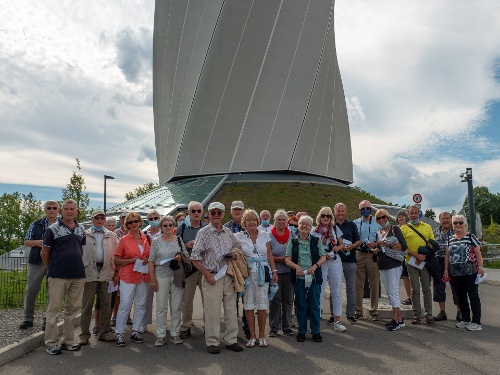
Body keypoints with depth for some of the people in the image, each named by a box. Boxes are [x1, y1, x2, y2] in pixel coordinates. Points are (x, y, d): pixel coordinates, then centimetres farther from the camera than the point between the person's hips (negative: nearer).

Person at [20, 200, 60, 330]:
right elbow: (26, 241, 10)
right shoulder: (36, 225, 9)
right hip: (36, 261, 2)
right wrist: (38, 242, -9)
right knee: (31, 290, 7)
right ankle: (28, 318, 22)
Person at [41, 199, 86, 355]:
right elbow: (45, 252, 0)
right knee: (53, 309, 3)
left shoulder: (82, 229, 9)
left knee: (73, 309, 11)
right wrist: (51, 269, 5)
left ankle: (67, 341, 23)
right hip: (58, 276, -4)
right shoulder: (53, 229, -4)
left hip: (78, 275, 5)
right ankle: (51, 343, 14)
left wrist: (79, 266, 12)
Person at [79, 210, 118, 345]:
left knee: (106, 304, 7)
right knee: (87, 304, 3)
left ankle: (104, 332, 18)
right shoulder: (85, 235, 7)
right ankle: (85, 334, 13)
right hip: (90, 272, -2)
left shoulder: (111, 236, 11)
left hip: (106, 273, 2)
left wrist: (117, 273, 2)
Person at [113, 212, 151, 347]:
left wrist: (147, 260, -3)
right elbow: (117, 261, -2)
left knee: (141, 305, 9)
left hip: (143, 277, 4)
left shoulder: (146, 239, 6)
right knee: (124, 305, -2)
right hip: (128, 276, -4)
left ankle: (135, 332, 22)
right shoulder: (124, 240, -3)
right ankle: (119, 334, 11)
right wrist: (132, 260, -15)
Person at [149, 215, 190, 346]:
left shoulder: (179, 240, 7)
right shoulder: (156, 241, 2)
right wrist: (153, 279, -5)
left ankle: (175, 334, 19)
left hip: (177, 276, 2)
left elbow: (187, 257, 12)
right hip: (161, 276, -2)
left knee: (176, 307, 7)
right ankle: (160, 335, 14)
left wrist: (181, 258, -11)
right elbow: (151, 261, 0)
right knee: (161, 307, 2)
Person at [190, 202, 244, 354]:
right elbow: (195, 257, -6)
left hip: (229, 276, 5)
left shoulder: (228, 232, 9)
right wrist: (206, 274, -11)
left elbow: (238, 249, 23)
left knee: (231, 309, 9)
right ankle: (212, 342, 14)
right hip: (212, 277, -4)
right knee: (212, 311, -1)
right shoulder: (203, 233, -4)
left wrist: (234, 256, 1)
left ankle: (231, 340, 22)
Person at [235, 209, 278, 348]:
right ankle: (252, 337, 15)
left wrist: (274, 271, 6)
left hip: (262, 273, 1)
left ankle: (262, 336, 16)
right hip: (247, 273, -1)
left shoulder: (265, 235, 7)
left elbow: (269, 255, 11)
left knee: (262, 305, 1)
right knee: (248, 305, 2)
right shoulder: (238, 236, 2)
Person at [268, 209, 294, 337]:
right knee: (275, 300, 1)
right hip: (275, 272, -3)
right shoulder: (269, 236, -1)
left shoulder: (291, 235, 8)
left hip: (289, 272, 3)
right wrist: (280, 259, -15)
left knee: (288, 300, 8)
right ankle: (273, 327, 13)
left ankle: (287, 326, 21)